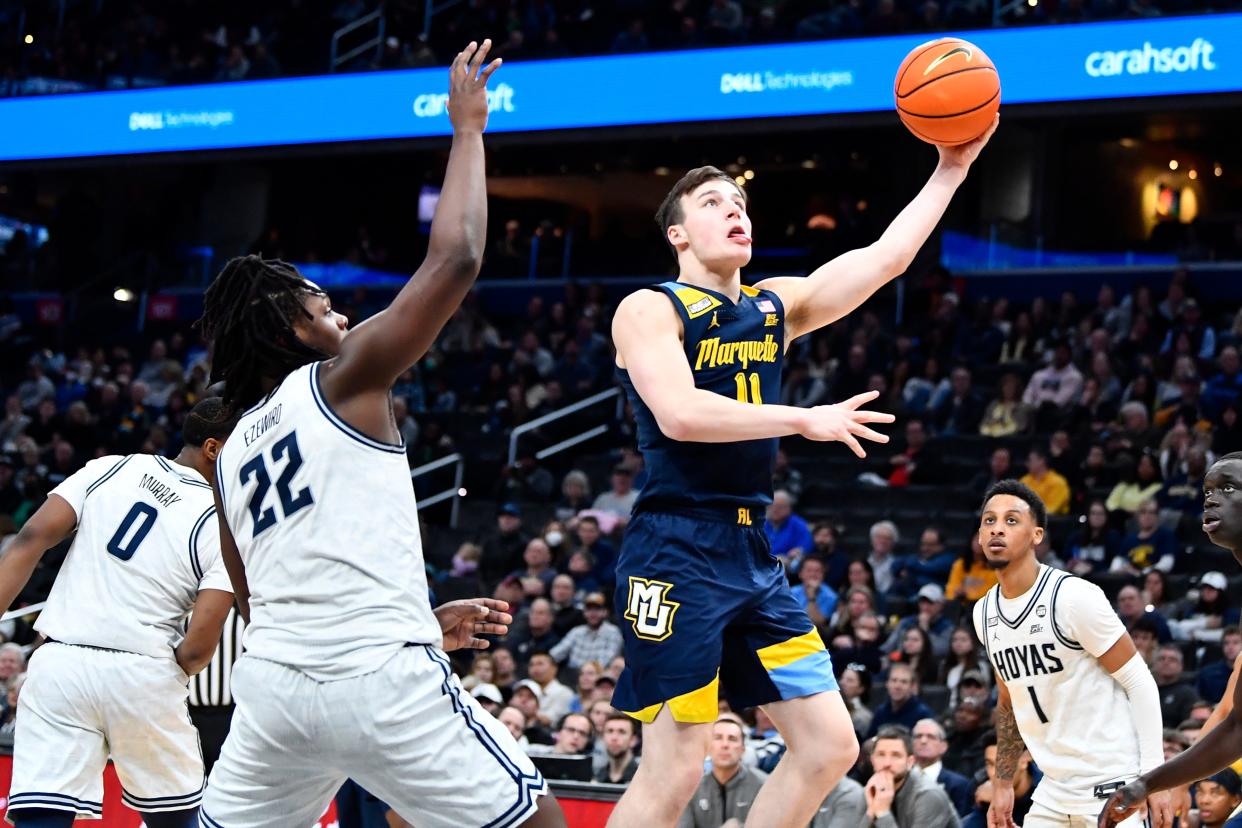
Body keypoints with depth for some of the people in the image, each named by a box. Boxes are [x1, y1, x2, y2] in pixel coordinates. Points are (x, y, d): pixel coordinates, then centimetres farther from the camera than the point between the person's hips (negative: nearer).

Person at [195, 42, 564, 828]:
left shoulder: (231, 456, 23)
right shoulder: (343, 379, 4)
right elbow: (454, 261, -3)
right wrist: (468, 128, 9)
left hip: (275, 677, 6)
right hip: (379, 678, -6)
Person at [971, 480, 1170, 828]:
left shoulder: (1075, 597, -14)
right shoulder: (984, 614, 7)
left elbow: (1140, 683, -11)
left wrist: (1153, 778, -15)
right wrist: (1003, 784, 18)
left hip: (1112, 787, -7)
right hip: (1053, 794, 7)